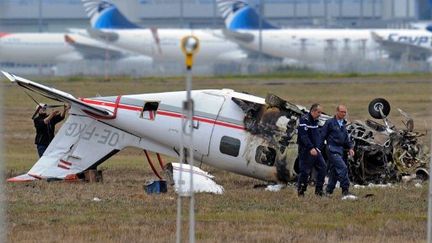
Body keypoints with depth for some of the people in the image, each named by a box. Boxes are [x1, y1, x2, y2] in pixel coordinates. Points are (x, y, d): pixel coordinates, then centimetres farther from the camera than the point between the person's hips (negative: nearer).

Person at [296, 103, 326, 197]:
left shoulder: (315, 121, 15)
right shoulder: (304, 120, -13)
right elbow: (303, 136, -21)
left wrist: (317, 147, 8)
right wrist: (311, 148, -27)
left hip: (315, 149, 8)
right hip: (306, 150, -8)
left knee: (322, 167, 1)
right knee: (305, 171, -5)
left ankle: (319, 190, 7)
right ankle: (300, 192, 4)